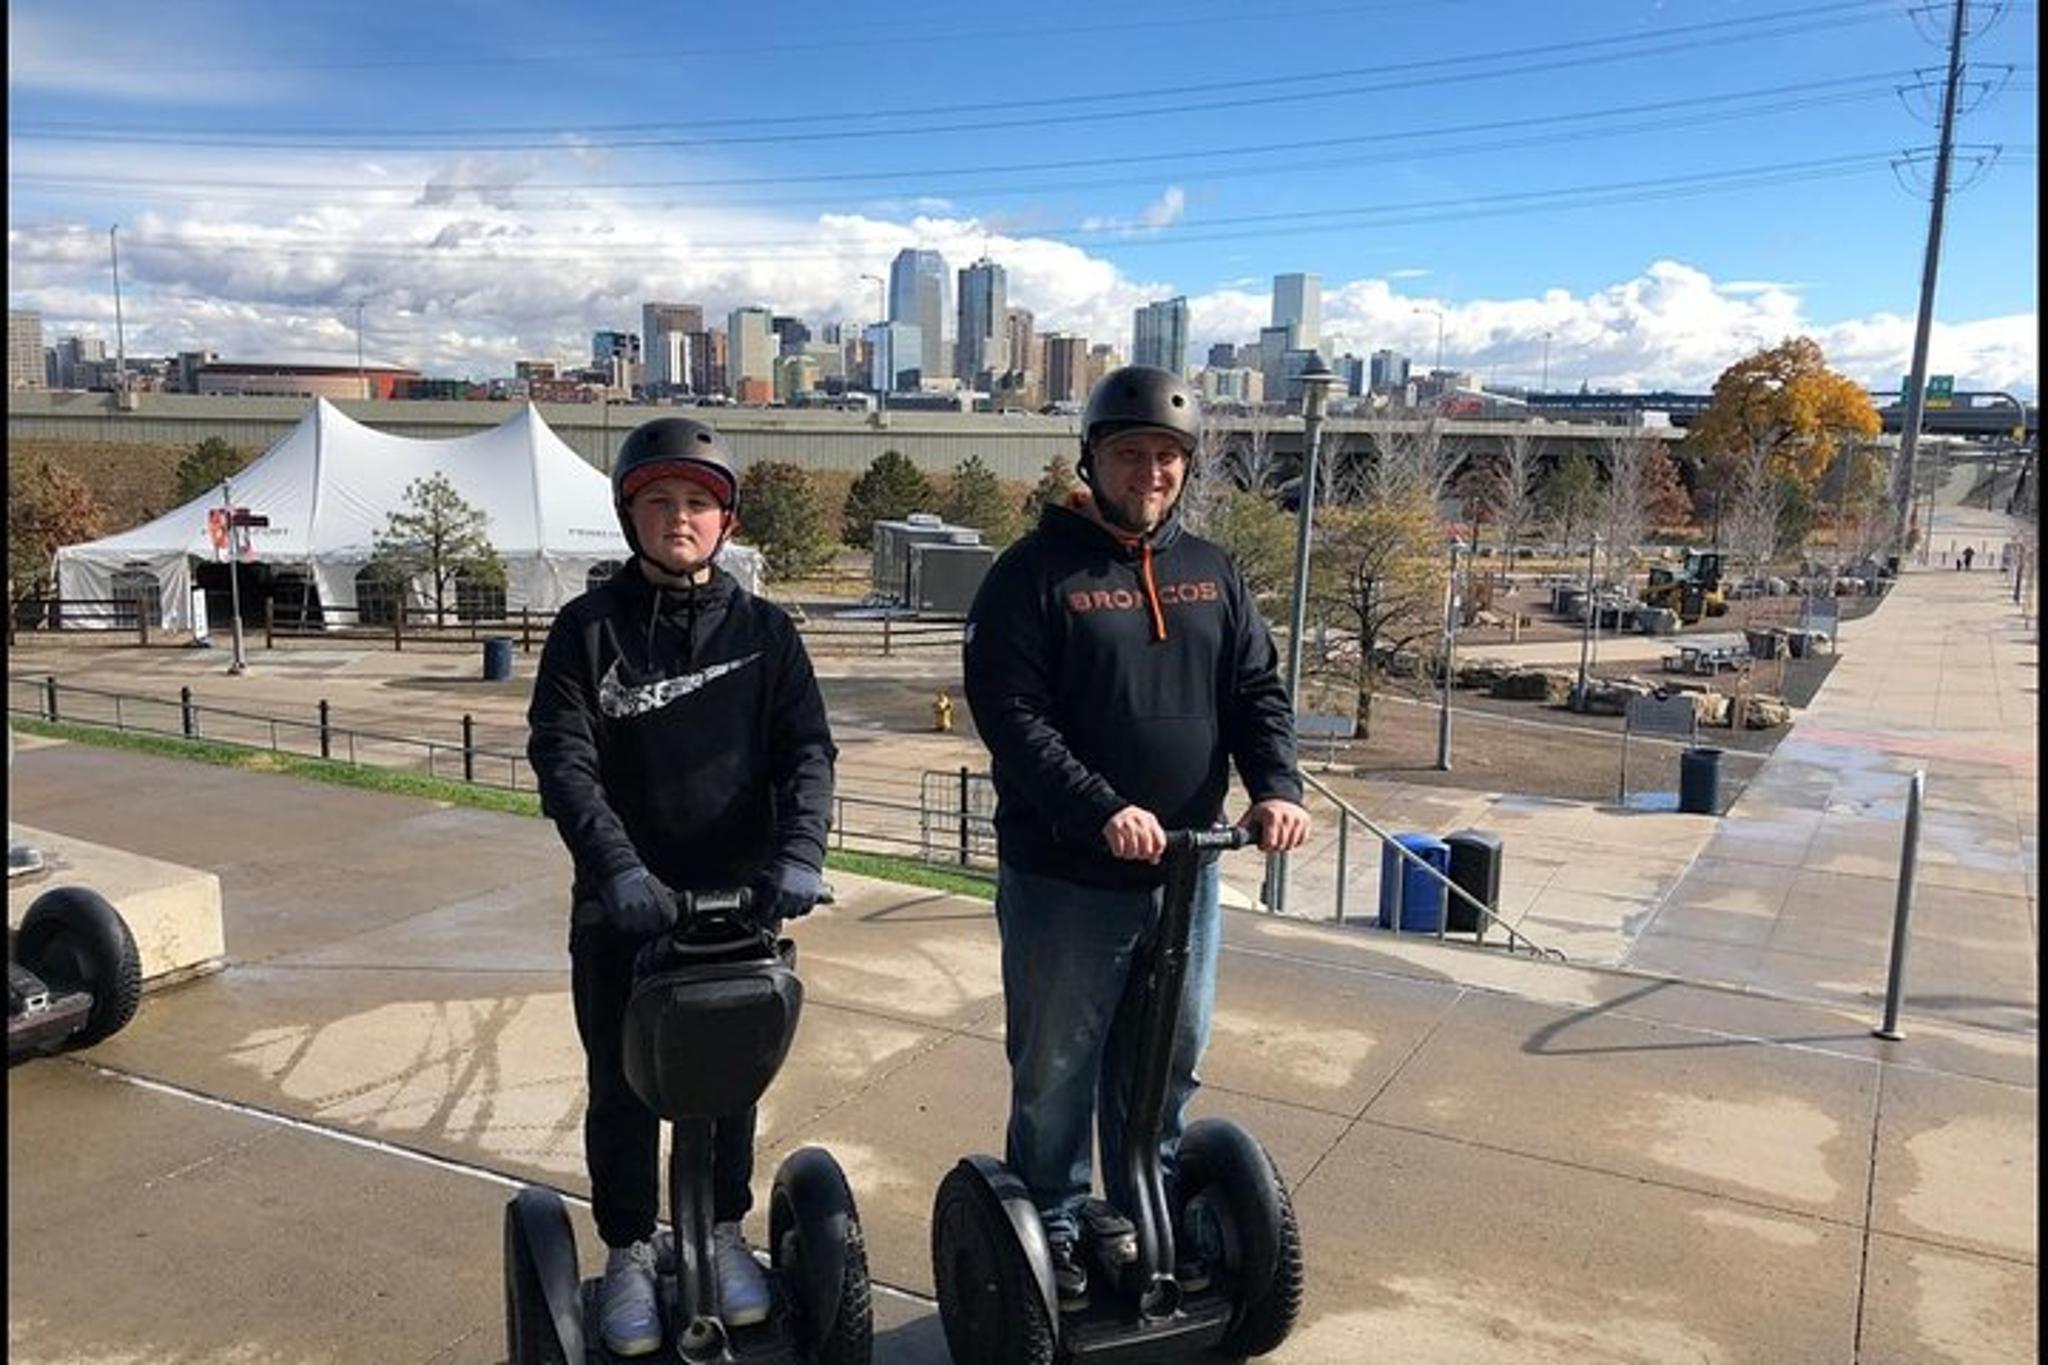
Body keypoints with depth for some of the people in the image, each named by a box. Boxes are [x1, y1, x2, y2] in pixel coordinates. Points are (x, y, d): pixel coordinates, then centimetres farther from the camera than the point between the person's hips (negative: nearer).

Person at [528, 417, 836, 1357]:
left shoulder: (763, 629, 1)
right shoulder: (588, 628, -2)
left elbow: (806, 750, -7)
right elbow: (562, 758, -12)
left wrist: (798, 854, -24)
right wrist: (617, 865, -27)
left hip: (739, 898, 1)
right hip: (622, 907, -1)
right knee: (623, 1088, 10)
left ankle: (724, 1235, 35)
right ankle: (629, 1254, 29)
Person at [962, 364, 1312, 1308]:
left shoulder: (1211, 573, 10)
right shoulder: (1034, 573, -8)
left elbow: (1258, 692, 9)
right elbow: (1010, 715, -16)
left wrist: (1276, 786, -10)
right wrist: (1102, 811, -27)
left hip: (1186, 870, 5)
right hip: (1064, 877, -5)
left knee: (1170, 1064, 18)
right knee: (1057, 1068, 9)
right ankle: (1052, 1231, 29)